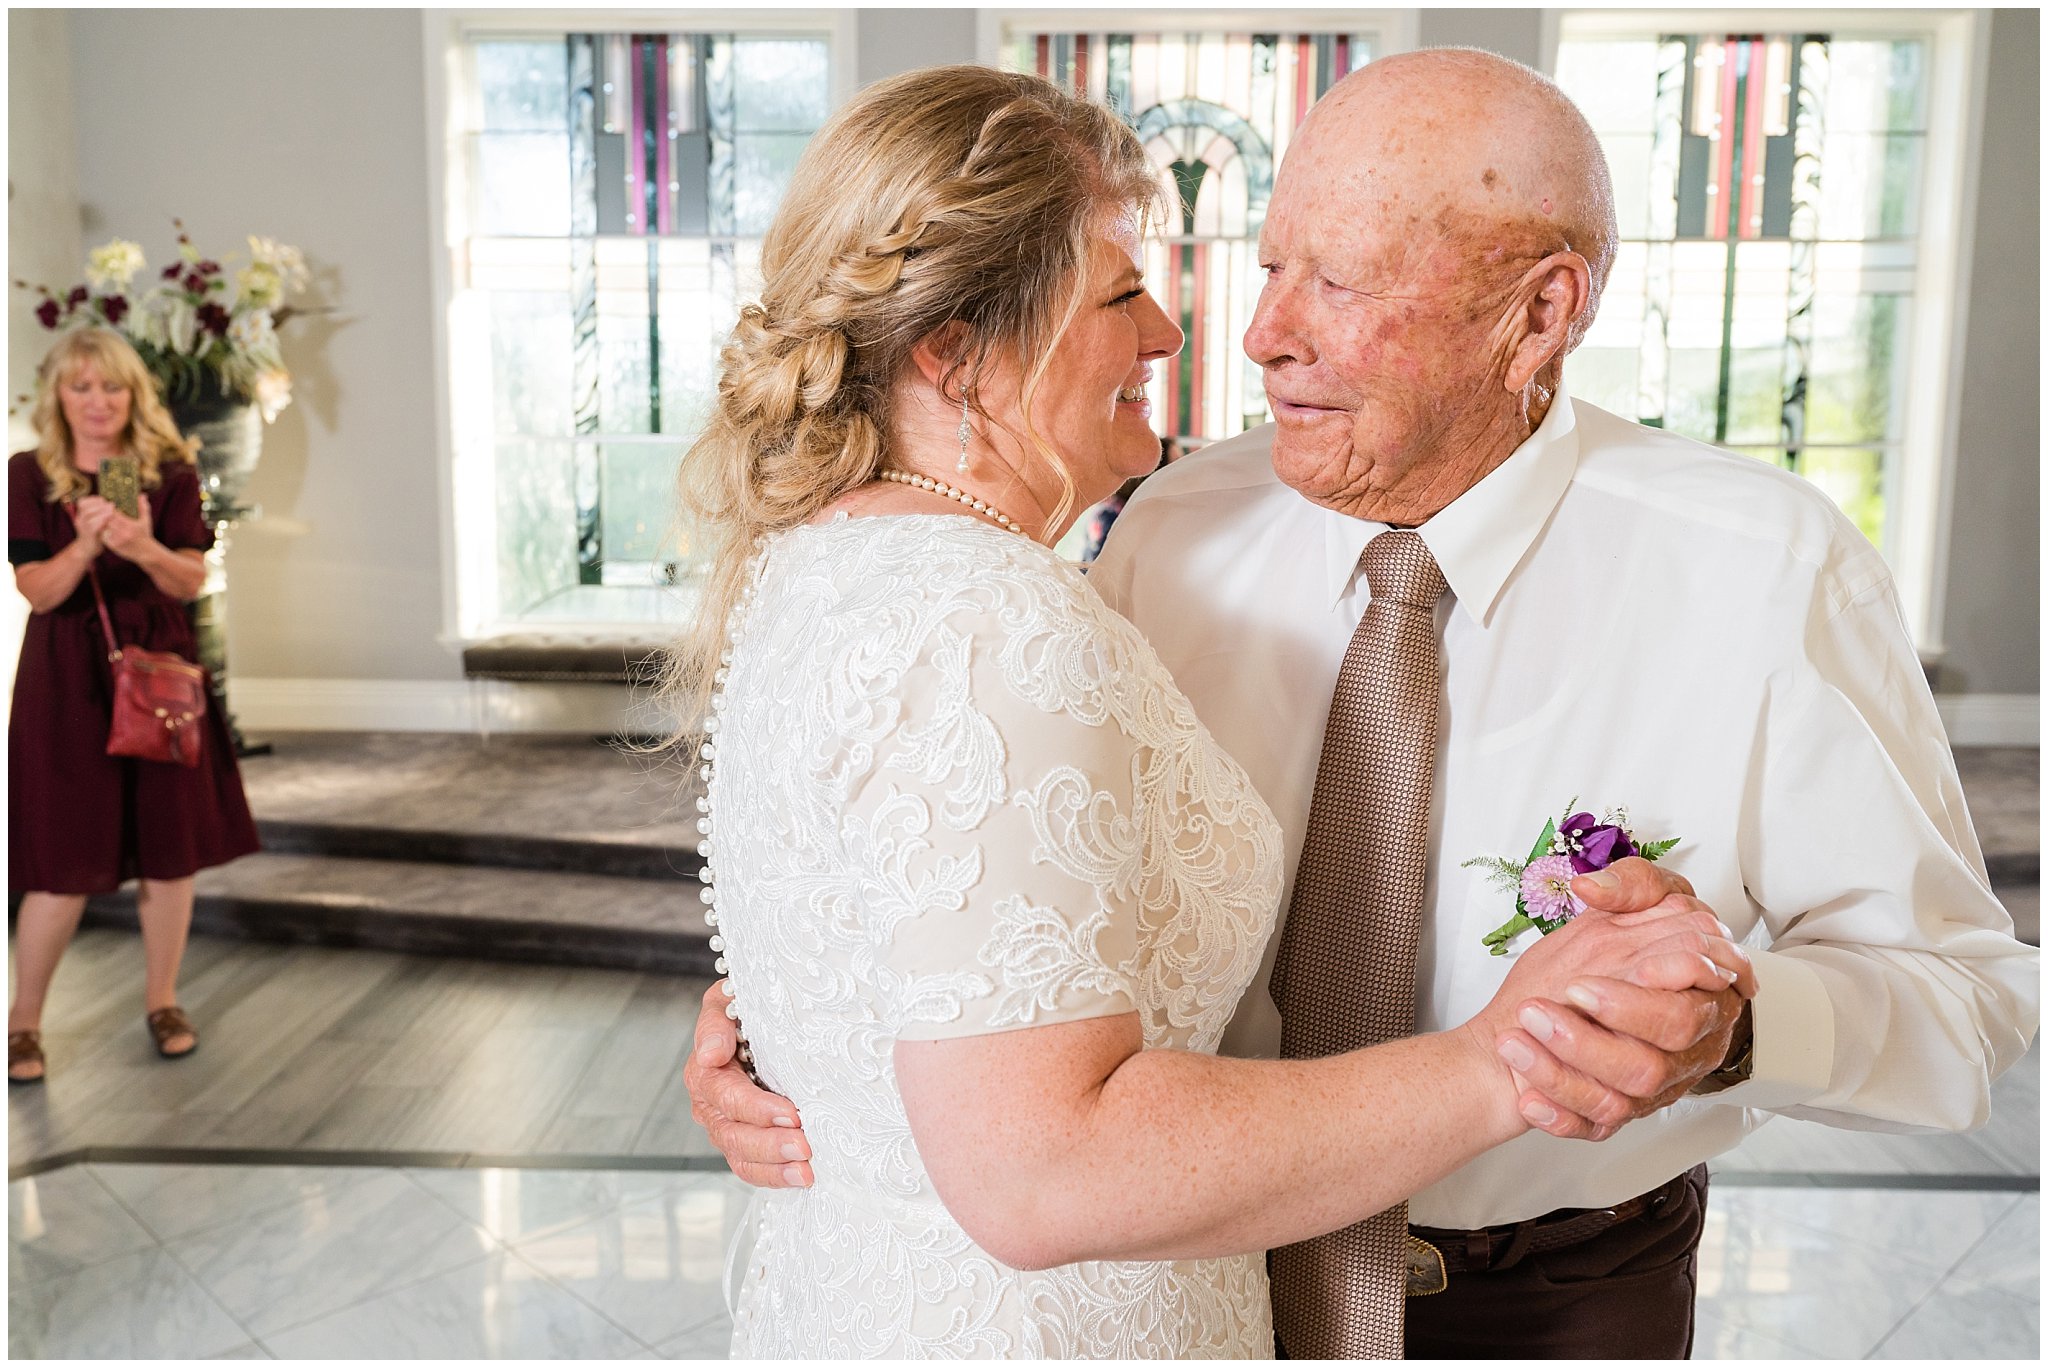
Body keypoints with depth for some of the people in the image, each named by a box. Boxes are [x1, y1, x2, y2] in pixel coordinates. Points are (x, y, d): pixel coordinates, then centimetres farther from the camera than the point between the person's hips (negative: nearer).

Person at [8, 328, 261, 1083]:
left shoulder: (169, 470, 0)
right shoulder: (28, 474, -2)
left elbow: (193, 581, -7)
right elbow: (37, 591, -9)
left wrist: (145, 548, -26)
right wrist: (86, 544, -26)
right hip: (67, 677, -1)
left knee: (170, 848, 7)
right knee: (64, 863, -1)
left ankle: (161, 1001, 25)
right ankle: (23, 1020, 17)